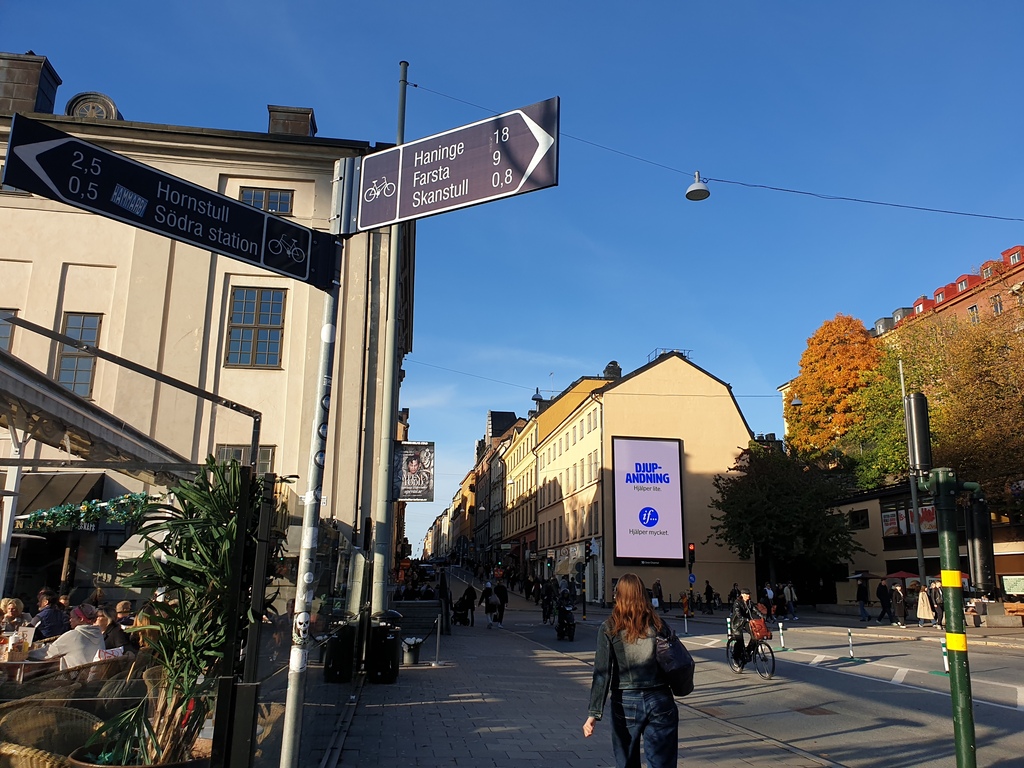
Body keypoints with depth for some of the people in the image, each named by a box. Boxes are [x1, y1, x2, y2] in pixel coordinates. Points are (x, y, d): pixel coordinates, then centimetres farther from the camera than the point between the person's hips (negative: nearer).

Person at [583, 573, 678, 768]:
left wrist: (594, 714, -13)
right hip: (660, 701, 1)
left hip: (626, 702, -1)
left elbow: (602, 673, -11)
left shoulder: (609, 629, -5)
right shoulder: (658, 624, 0)